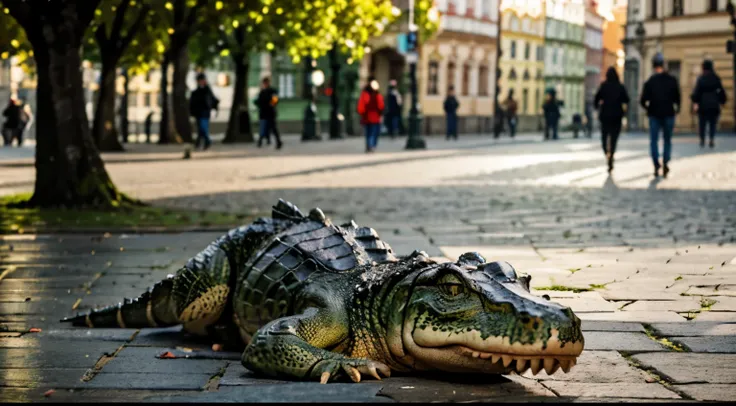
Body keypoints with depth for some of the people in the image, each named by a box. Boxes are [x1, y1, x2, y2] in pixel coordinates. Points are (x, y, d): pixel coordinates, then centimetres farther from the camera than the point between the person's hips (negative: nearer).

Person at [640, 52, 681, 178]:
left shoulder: (650, 81, -6)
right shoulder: (672, 80, -3)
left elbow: (643, 100, -8)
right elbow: (677, 98, -2)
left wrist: (647, 107, 11)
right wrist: (676, 108, 16)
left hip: (654, 114, -1)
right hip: (668, 114, 1)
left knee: (654, 140, 6)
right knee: (667, 140, 13)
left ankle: (656, 164, -9)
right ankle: (665, 163, 0)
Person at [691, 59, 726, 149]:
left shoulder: (701, 79, -7)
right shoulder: (716, 78, 2)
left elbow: (696, 92, -11)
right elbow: (722, 91, 6)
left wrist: (695, 102, -11)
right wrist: (722, 101, 15)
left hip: (703, 105, -2)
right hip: (714, 105, 2)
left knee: (702, 123, 7)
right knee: (713, 123, 6)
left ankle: (702, 140, 5)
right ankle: (711, 140, -2)